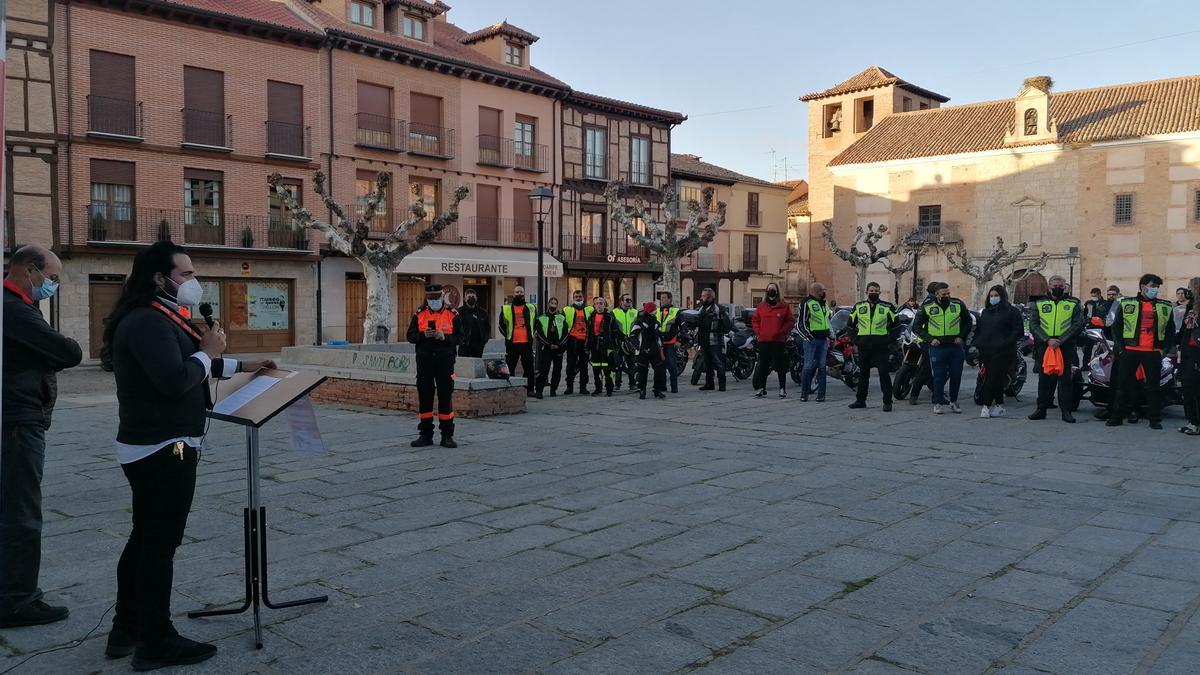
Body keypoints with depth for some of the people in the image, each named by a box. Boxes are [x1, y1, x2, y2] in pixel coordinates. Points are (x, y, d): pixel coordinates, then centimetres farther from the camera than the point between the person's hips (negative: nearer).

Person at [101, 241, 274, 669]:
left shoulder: (157, 318, 16)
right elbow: (175, 379, -31)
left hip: (152, 447, 11)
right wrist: (208, 351, -15)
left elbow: (183, 366, 25)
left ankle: (126, 631, 28)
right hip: (163, 449, -11)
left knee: (145, 539, 17)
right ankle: (157, 643, 7)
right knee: (161, 543, -3)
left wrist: (242, 367, 20)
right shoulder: (148, 321, -20)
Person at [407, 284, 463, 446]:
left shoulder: (452, 314, 3)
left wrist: (445, 337, -17)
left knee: (445, 396, 0)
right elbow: (410, 336, 6)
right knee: (424, 396, 6)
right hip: (424, 361, 2)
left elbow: (459, 337, 0)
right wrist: (423, 335, -13)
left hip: (445, 361, -2)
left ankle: (447, 435, 8)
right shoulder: (419, 314, 8)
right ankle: (425, 434, 15)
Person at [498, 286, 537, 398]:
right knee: (509, 368, 1)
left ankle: (530, 389, 13)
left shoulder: (531, 308, 10)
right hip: (512, 344, -1)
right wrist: (508, 336, 4)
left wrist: (531, 334, 11)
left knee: (529, 368, 5)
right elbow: (501, 325, 11)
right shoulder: (506, 309, 5)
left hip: (527, 343, 1)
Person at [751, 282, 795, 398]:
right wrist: (758, 332, 1)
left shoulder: (784, 306, 3)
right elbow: (755, 320, 16)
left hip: (779, 341, -3)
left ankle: (783, 389, 7)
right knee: (763, 365, 4)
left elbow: (791, 321, 1)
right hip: (764, 341, 3)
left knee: (780, 365, 0)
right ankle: (761, 389, 10)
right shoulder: (761, 306, 11)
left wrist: (782, 332, -10)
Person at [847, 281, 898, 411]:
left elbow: (895, 323, 9)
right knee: (863, 374, 10)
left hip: (881, 347, -2)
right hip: (863, 347, 3)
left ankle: (887, 402, 1)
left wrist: (889, 339, 0)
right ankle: (860, 400, 19)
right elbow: (851, 324, 17)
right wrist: (855, 341, 9)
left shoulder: (887, 307, 3)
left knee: (884, 374, -4)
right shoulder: (858, 307, 8)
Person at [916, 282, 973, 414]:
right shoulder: (927, 307, -1)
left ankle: (954, 402, 21)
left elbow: (968, 321, 17)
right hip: (937, 347, -2)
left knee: (956, 375, 6)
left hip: (955, 346, 2)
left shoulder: (958, 304, 4)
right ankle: (938, 403, 7)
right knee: (939, 376, -2)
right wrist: (930, 339, -6)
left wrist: (962, 337, 5)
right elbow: (917, 326, 5)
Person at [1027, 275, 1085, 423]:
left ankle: (1066, 411, 5)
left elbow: (1078, 325, -2)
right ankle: (1041, 409, 12)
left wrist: (1061, 340, -13)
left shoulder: (1073, 304, 7)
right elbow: (1033, 325, 4)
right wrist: (1047, 340, -11)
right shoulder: (1040, 304, 12)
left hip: (1066, 347, -2)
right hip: (1044, 346, 2)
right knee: (1044, 378, 6)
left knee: (1065, 378, 0)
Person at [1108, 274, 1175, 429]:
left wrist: (1164, 348, 5)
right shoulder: (1126, 304, 5)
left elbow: (1171, 331, 16)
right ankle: (1117, 416, 10)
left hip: (1153, 353, 1)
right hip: (1130, 351, -1)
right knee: (1123, 385, 3)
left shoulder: (1165, 307, 10)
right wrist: (1121, 348, 0)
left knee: (1153, 387, 4)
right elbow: (1116, 327, 8)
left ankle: (1155, 419, 12)